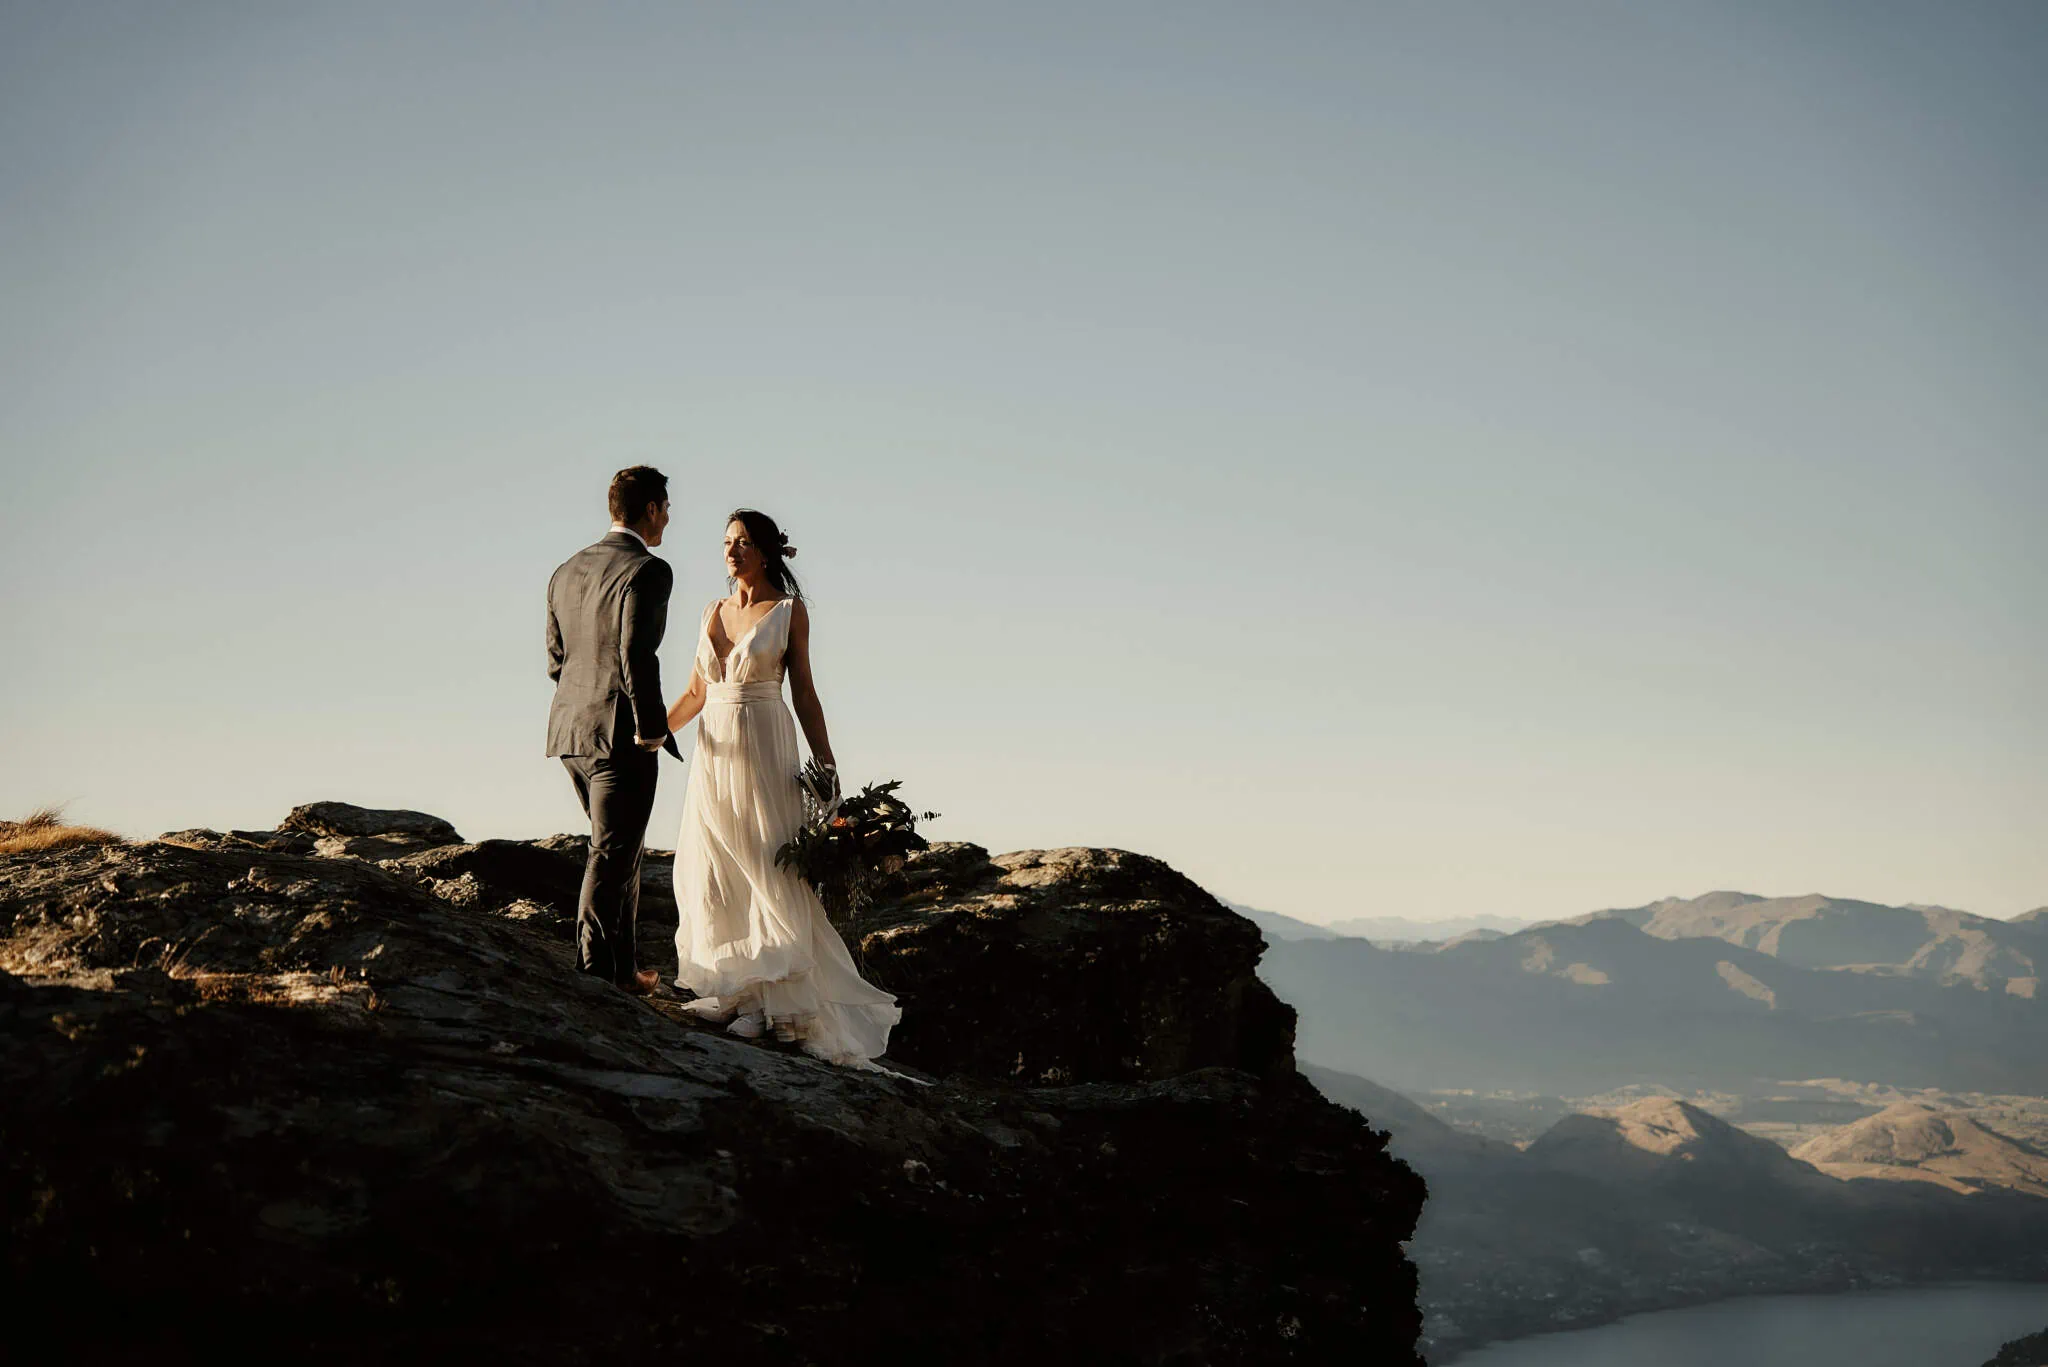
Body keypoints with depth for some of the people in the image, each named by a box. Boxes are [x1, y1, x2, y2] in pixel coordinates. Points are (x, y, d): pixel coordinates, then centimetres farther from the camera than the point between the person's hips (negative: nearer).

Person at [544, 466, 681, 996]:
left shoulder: (567, 571, 13)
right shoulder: (647, 570, -13)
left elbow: (556, 660, 15)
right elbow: (637, 655, -22)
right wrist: (651, 727, -14)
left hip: (570, 731, 8)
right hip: (622, 735, -8)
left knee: (620, 851, 19)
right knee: (611, 857, -2)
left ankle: (622, 971, 23)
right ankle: (593, 972, -1)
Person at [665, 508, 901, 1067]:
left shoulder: (790, 611, 0)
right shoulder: (713, 613, 13)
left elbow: (803, 692, -1)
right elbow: (696, 692, 17)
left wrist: (827, 767, -6)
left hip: (765, 749, -5)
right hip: (715, 752, 5)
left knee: (769, 872, -5)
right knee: (712, 871, 2)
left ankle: (776, 1002, -2)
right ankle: (736, 993, 9)